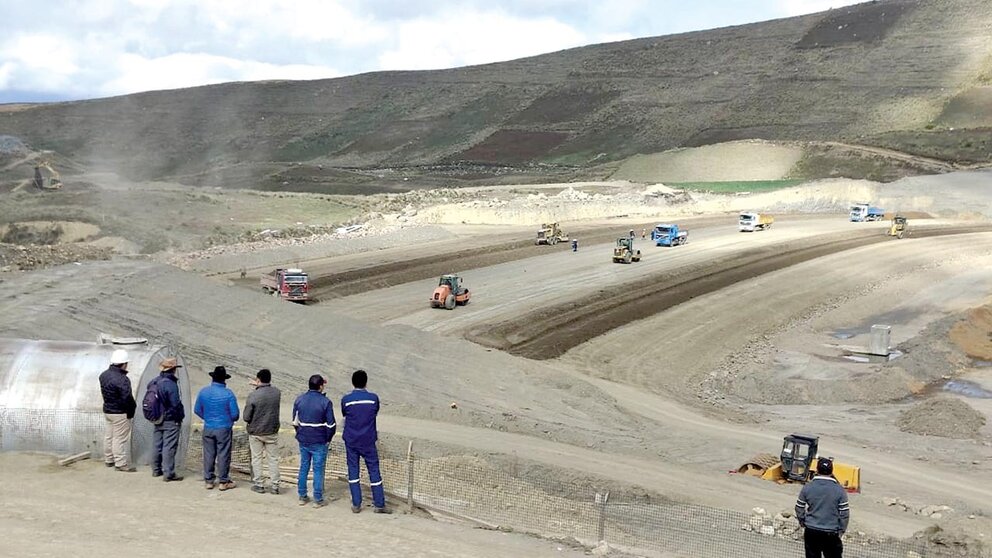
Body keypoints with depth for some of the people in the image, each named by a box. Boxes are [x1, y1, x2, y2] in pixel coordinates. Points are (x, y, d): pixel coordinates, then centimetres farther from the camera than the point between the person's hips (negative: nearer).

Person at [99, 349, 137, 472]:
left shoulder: (104, 375, 2)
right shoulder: (122, 380, -25)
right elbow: (127, 398, -24)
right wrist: (131, 411, -11)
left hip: (107, 410, 8)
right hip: (120, 413, -8)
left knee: (109, 435, 19)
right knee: (120, 438, 0)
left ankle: (109, 459, 31)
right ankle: (121, 464, 5)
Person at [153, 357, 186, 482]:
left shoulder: (153, 382, 6)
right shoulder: (170, 384, -21)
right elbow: (176, 404, -20)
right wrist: (181, 416, -6)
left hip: (157, 420, 8)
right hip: (170, 421, -8)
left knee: (157, 445, 17)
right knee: (169, 447, -3)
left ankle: (156, 470, 28)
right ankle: (169, 474, -1)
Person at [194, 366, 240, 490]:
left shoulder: (203, 392, -3)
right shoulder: (228, 394, -13)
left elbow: (197, 410, 6)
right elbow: (235, 414, -10)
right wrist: (230, 420, 12)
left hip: (208, 429, 3)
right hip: (224, 429, -3)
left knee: (209, 454, 11)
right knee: (223, 455, 4)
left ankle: (208, 481, 16)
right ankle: (223, 481, 10)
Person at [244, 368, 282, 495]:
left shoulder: (253, 396, -19)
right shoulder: (277, 393, -9)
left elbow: (246, 417, -13)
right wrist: (260, 386, 23)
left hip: (255, 432, -2)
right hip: (272, 432, 2)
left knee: (256, 458, 11)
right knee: (273, 459, 11)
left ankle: (258, 485, 17)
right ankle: (275, 485, 13)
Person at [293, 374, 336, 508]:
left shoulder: (299, 400, 3)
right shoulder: (325, 402, -12)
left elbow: (295, 422, 8)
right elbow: (331, 425, -12)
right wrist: (328, 439, 2)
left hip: (303, 441, 4)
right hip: (319, 442, -4)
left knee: (303, 468, 14)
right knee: (318, 470, 2)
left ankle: (302, 497, 20)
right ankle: (318, 500, 5)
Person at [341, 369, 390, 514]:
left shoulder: (346, 399, -7)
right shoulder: (373, 398, -6)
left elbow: (344, 416, 6)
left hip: (351, 441, 0)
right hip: (368, 441, 0)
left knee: (353, 471, 8)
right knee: (374, 471, 5)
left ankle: (356, 505, 8)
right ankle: (379, 504, 7)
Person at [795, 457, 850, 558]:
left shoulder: (807, 487, -7)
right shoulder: (839, 490, -12)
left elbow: (799, 509, 2)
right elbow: (845, 514, -7)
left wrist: (803, 523, 19)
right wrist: (841, 530, 7)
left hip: (811, 532, 2)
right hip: (831, 533, -2)